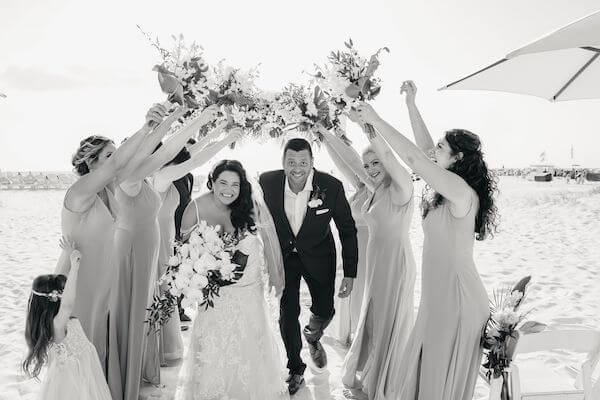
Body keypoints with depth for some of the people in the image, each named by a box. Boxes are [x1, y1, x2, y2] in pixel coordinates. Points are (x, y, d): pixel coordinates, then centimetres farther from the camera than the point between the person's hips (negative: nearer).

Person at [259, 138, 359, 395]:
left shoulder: (332, 186, -24)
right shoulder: (267, 182, -21)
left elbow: (348, 230, -12)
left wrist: (350, 273, -11)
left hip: (318, 256, 0)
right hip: (283, 257, 1)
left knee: (324, 311, 6)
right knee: (287, 315, 5)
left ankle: (313, 336, 44)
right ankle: (295, 369, 29)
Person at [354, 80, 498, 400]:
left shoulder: (462, 191, -21)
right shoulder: (451, 187, 4)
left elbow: (414, 158, -25)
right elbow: (425, 150, 11)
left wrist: (375, 119, -17)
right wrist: (411, 104, 11)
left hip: (457, 298, -9)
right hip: (440, 296, 9)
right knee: (426, 367, 20)